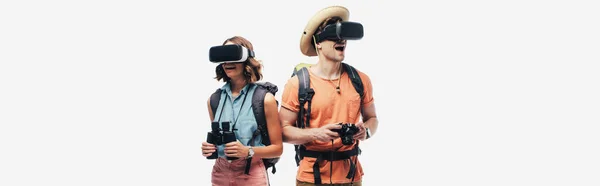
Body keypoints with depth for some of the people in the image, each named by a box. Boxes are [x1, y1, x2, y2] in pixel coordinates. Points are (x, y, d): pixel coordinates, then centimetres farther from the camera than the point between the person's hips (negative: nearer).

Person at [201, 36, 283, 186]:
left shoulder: (265, 99, -8)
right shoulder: (214, 99, 4)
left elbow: (277, 148, -5)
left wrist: (247, 151, -20)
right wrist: (209, 148, -6)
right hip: (220, 173, 4)